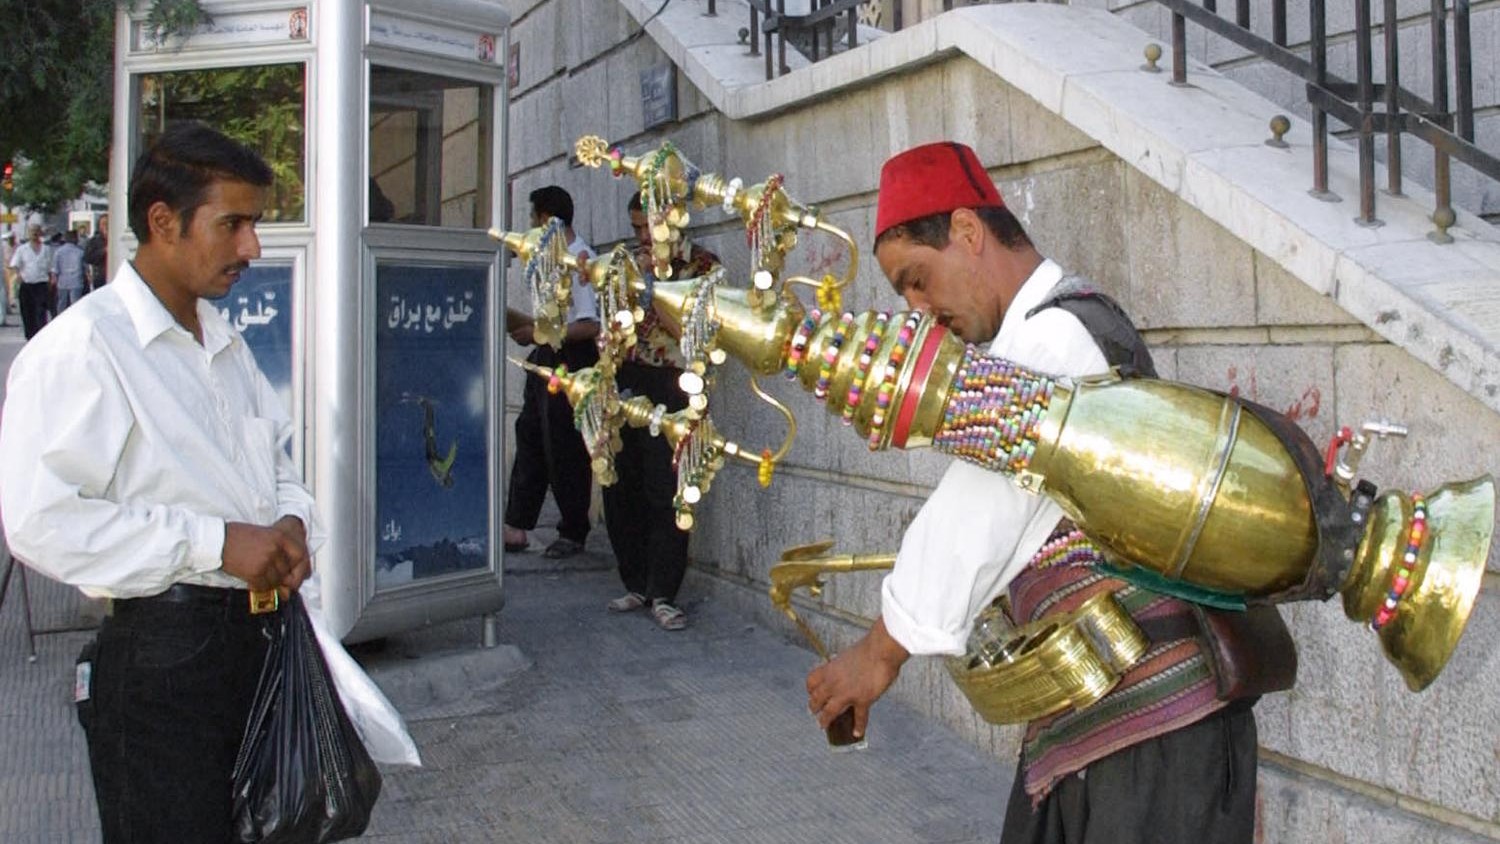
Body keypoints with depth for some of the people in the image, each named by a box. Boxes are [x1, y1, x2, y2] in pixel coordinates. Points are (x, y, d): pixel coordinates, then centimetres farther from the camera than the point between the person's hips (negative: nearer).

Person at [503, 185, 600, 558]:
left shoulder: (581, 260, -17)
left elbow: (590, 326, -23)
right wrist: (531, 326, 9)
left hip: (571, 362, -10)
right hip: (547, 359, 10)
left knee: (564, 450, -1)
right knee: (530, 439, 10)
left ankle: (573, 533, 12)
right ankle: (517, 527, 15)